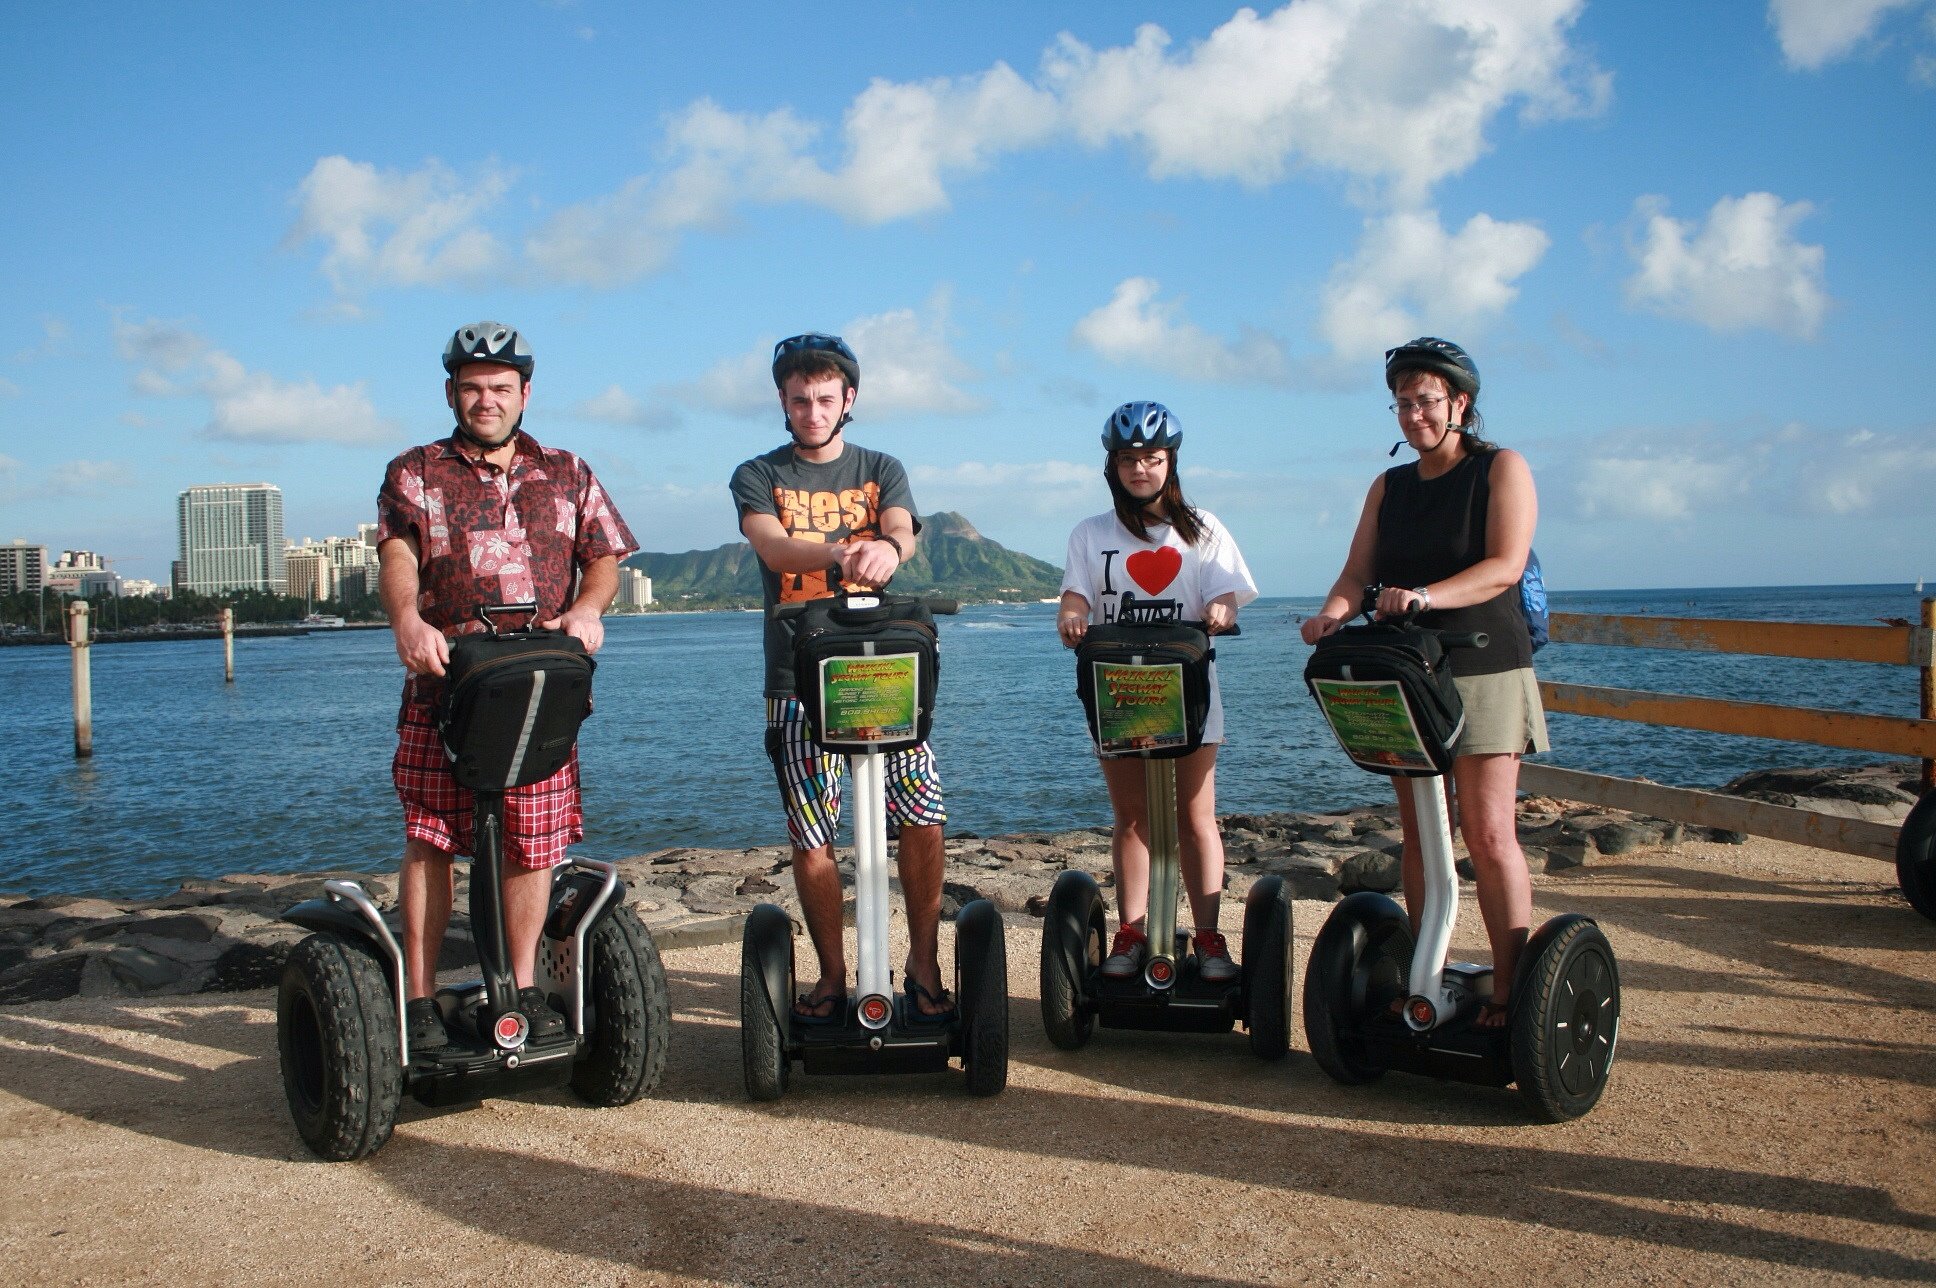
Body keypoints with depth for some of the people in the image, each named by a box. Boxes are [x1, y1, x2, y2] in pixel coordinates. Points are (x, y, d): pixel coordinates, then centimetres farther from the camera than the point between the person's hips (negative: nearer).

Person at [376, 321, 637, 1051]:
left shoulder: (566, 475, 18)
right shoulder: (414, 474, 11)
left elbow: (604, 556, 13)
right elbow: (397, 555, -6)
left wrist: (587, 608, -9)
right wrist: (407, 619, -27)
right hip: (443, 684, -1)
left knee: (533, 844, 3)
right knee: (427, 841, -2)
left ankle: (524, 990, 17)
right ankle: (419, 998, 8)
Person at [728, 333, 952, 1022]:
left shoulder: (881, 469, 13)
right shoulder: (758, 476, 8)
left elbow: (903, 532, -9)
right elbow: (773, 547, -12)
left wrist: (887, 548, -35)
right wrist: (840, 555, -34)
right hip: (798, 679, -1)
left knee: (923, 817, -8)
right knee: (812, 838, 0)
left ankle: (924, 966, 6)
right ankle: (833, 975, 15)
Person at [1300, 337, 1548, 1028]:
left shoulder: (1501, 469, 0)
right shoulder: (1389, 487, 14)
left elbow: (1505, 565, -15)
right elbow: (1358, 572, 4)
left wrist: (1428, 596, -30)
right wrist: (1332, 612, -19)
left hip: (1484, 671, -5)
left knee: (1488, 834, -10)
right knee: (1419, 834, 5)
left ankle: (1509, 990, -5)